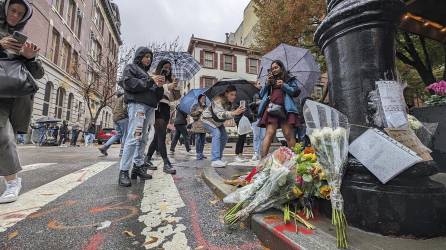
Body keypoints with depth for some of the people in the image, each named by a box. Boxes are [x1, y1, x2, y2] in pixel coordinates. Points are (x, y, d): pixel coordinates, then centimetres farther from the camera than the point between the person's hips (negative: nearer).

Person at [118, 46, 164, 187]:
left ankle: (138, 167, 8)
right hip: (137, 104, -7)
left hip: (149, 107, 7)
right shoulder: (130, 67, 13)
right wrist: (150, 81, -10)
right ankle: (124, 171, -13)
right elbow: (128, 83, -9)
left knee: (143, 139, 3)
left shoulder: (146, 73, 30)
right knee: (134, 137, -15)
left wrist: (159, 86, 1)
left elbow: (157, 96, 22)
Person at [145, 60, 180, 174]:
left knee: (158, 135, 8)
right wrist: (167, 87, -20)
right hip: (158, 106, -7)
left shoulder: (170, 81, 22)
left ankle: (148, 159, 20)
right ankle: (166, 164, -18)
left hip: (166, 108, 7)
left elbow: (175, 97, 16)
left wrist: (175, 87, 0)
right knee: (161, 135, -14)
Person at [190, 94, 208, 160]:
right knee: (198, 140, -9)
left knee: (203, 140, 6)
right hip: (197, 125, -5)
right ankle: (198, 154, -4)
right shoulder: (195, 106, 4)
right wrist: (198, 111, -13)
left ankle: (201, 153, 15)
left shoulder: (205, 107, 17)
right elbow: (191, 113, -3)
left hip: (204, 125, 5)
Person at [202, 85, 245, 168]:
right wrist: (234, 113, -63)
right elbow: (220, 114, -50)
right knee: (216, 134, -27)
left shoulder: (230, 102, -8)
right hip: (208, 119, -8)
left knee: (224, 137, 2)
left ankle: (218, 159, 16)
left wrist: (238, 112, -22)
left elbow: (228, 115, -5)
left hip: (218, 122, 8)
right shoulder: (218, 100, -34)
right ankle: (215, 160, -30)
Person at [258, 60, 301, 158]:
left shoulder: (290, 79, 19)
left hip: (285, 109, -1)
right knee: (269, 133, -12)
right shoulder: (270, 81, 27)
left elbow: (296, 92, 6)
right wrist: (267, 83, 6)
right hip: (271, 109, 1)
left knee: (289, 135, -5)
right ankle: (263, 158, -18)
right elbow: (261, 94, 19)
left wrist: (284, 85, -3)